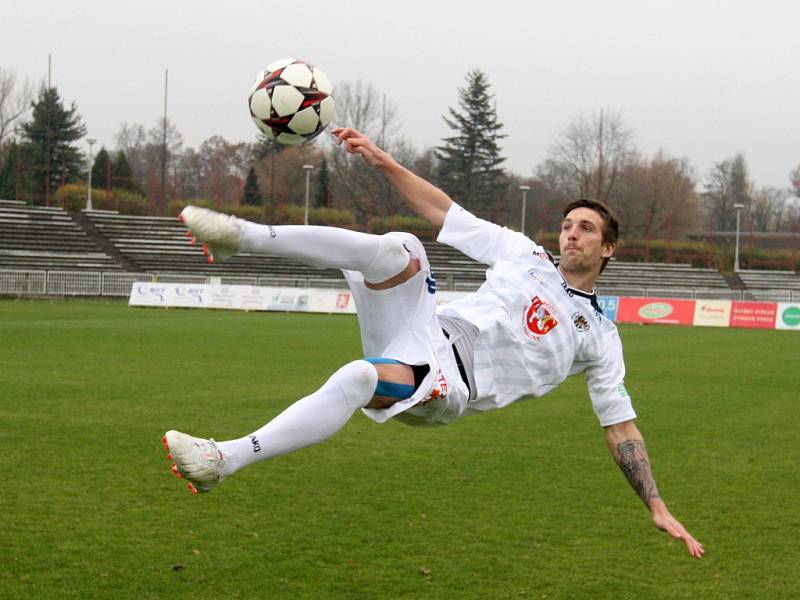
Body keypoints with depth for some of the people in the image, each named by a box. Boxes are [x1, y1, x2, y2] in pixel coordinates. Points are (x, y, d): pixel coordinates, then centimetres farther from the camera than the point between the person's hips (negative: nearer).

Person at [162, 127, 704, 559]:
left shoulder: (599, 336, 13)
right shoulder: (524, 254, 20)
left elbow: (621, 425, 12)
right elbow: (443, 210, 20)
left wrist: (658, 508, 5)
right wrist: (384, 162, 9)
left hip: (447, 387, -3)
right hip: (425, 334, 3)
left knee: (359, 377, -38)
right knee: (400, 248, -25)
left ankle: (223, 461, -39)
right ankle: (243, 237, -32)